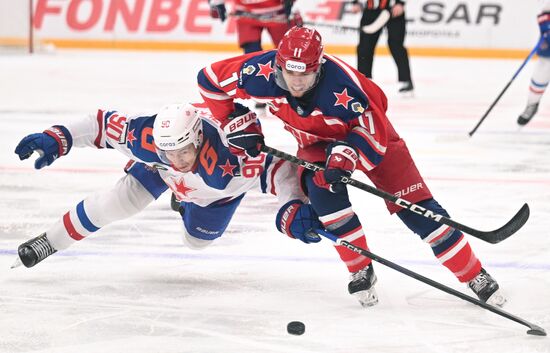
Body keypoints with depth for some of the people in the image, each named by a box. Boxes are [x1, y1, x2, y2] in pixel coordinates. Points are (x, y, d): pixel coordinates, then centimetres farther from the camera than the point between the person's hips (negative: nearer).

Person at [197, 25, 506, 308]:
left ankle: (477, 277, -2)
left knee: (413, 204, -9)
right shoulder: (262, 72, -29)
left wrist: (346, 155, -41)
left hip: (366, 129, -3)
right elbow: (211, 80, -14)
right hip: (316, 140, 3)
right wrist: (236, 123, -13)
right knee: (321, 187, -27)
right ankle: (362, 272, -9)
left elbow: (372, 132, -26)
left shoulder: (341, 86, -38)